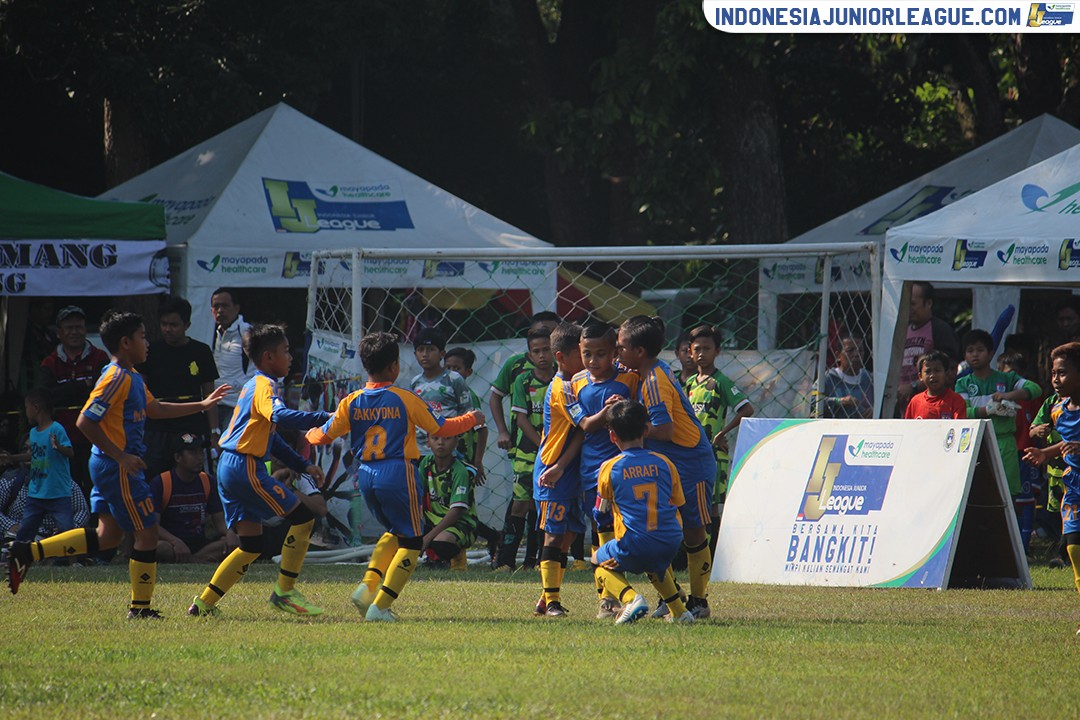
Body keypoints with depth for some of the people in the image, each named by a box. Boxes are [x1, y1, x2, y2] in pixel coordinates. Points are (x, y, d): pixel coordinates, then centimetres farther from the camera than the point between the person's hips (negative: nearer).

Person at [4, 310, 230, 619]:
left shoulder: (131, 377, 14)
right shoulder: (117, 378, -17)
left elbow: (155, 409, 28)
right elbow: (86, 422, -22)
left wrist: (202, 405, 26)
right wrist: (121, 456, -21)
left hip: (109, 466, 10)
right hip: (117, 468, -10)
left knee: (108, 537, 12)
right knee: (147, 532, -1)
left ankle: (27, 552, 10)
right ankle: (141, 607, 8)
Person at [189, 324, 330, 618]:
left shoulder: (254, 385, 23)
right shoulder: (265, 385, -8)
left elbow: (271, 438, 29)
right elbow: (280, 416, -30)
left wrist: (303, 466, 23)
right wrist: (322, 418, -31)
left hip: (228, 467, 10)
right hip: (246, 467, -10)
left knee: (251, 545, 14)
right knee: (302, 516, -6)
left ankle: (204, 603, 12)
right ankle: (284, 592, -4)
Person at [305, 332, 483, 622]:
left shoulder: (352, 402, 3)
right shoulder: (404, 399, -7)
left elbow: (325, 435, 10)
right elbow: (441, 428, 1)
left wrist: (310, 434, 35)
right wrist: (471, 419, 19)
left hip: (366, 476, 5)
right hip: (398, 475, -5)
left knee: (395, 532, 26)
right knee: (411, 541, 6)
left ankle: (368, 586, 7)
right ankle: (380, 606, -5)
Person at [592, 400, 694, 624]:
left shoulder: (609, 469, 0)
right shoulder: (664, 464, 7)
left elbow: (601, 510, 15)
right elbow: (677, 503, 16)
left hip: (634, 545, -5)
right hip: (670, 543, 5)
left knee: (599, 561, 23)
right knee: (655, 566, 39)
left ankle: (630, 598, -5)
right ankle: (679, 610, 24)